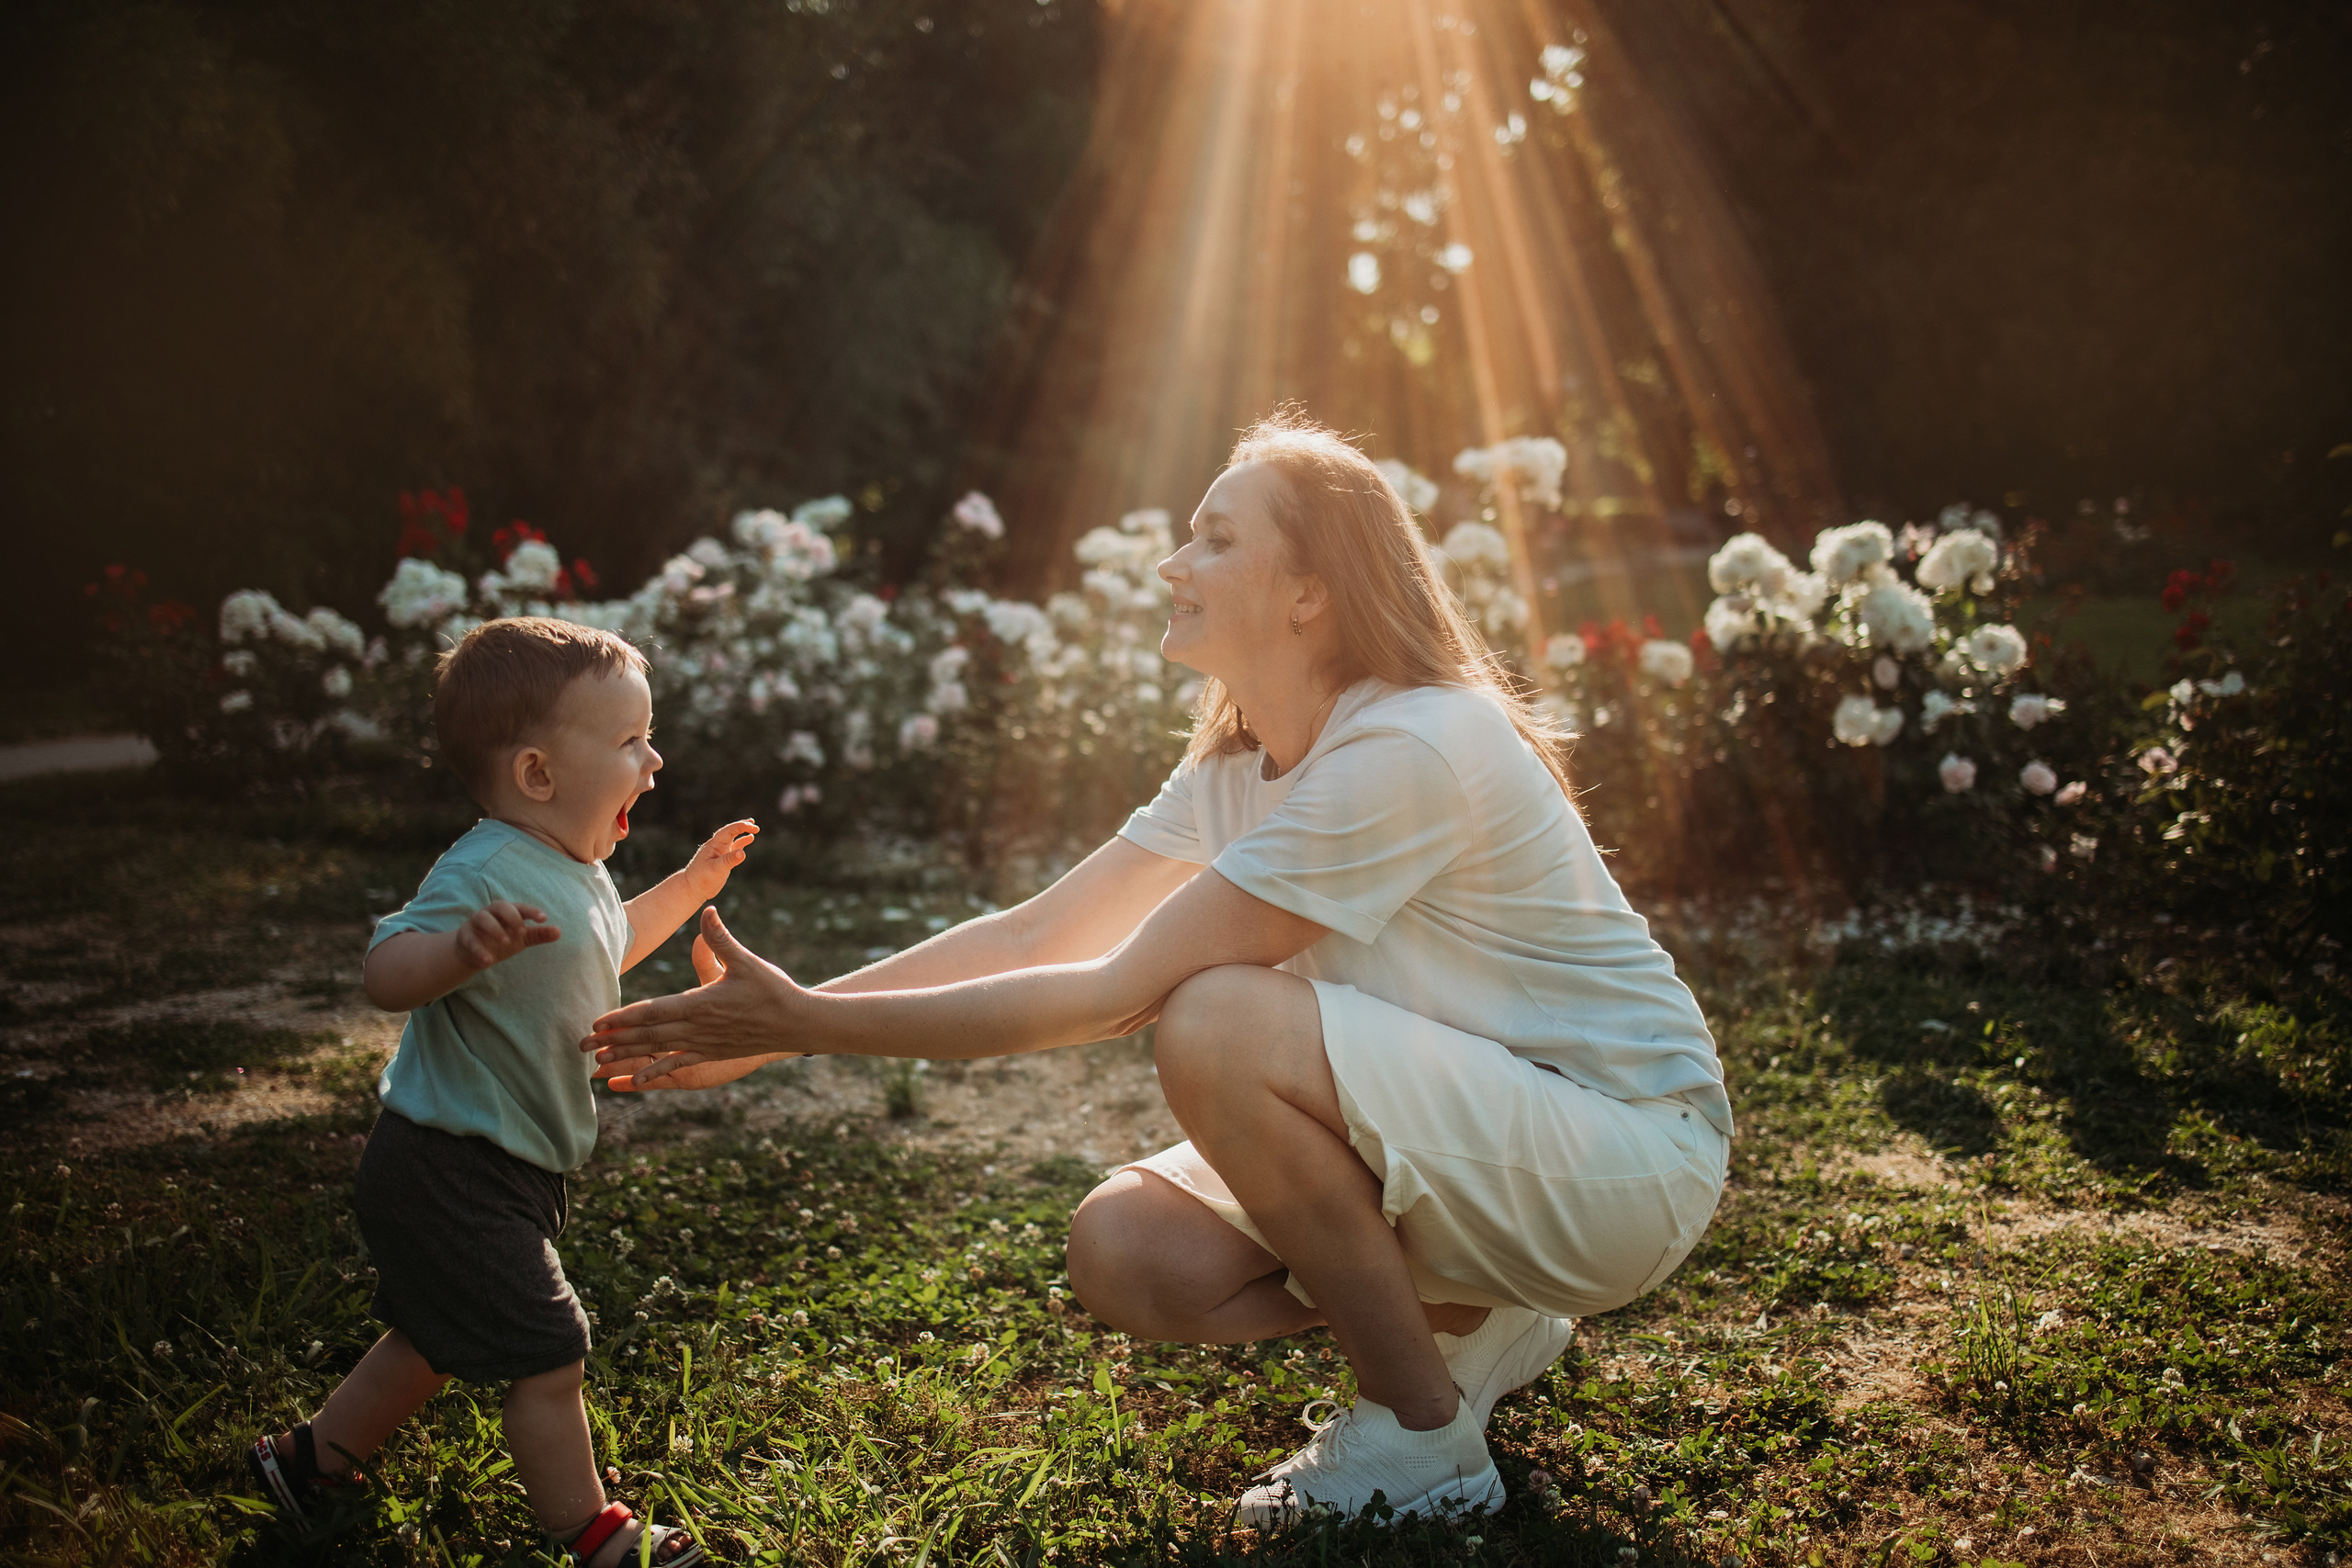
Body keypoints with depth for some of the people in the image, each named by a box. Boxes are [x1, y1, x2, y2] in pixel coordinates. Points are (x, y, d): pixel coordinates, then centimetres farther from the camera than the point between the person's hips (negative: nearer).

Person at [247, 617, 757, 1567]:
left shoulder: (576, 872, 7)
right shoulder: (485, 872, -25)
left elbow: (603, 951, 27)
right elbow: (388, 975, -35)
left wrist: (687, 888, 21)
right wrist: (467, 947, -55)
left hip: (503, 1170, 11)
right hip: (451, 1175, -10)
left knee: (441, 1339, 25)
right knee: (546, 1353, -2)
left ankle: (311, 1459, 43)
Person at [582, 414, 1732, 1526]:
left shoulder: (1408, 751, -26)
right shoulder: (1238, 758, 2)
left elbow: (1115, 993, -25)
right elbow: (1032, 935, 0)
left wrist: (808, 1022, -23)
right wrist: (767, 1029, -7)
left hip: (1631, 1155, -8)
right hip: (1475, 1139, 8)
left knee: (1220, 1023, -29)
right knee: (1120, 1251, -9)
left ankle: (1424, 1438, -11)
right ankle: (1477, 1325, 10)